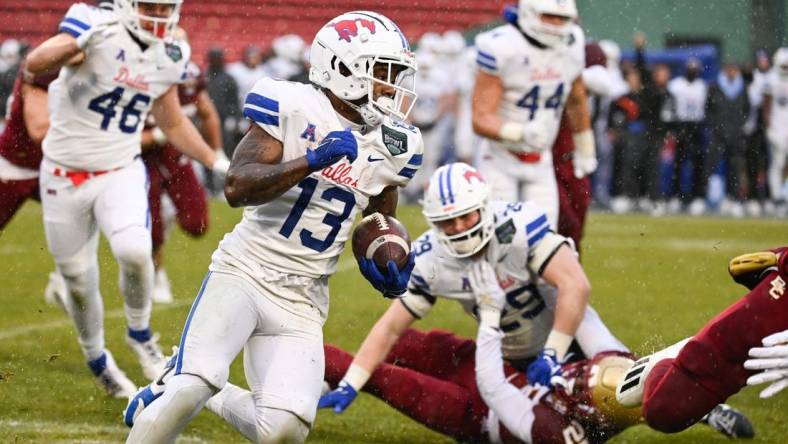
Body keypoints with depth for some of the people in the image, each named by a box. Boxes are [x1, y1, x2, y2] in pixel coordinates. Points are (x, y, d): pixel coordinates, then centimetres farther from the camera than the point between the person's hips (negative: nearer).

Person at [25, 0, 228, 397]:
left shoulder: (168, 58, 0)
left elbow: (174, 124, 17)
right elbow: (35, 63, -34)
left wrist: (217, 163, 13)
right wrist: (81, 41, -50)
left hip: (121, 173, 2)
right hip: (66, 175, -2)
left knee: (134, 252, -26)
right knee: (79, 281, 8)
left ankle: (140, 335, 0)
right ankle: (97, 361, 34)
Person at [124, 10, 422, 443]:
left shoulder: (391, 147, 6)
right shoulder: (294, 107, -9)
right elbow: (237, 188, -18)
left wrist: (389, 272, 2)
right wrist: (311, 161, -27)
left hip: (302, 301, 4)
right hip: (246, 273, -4)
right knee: (192, 387, -25)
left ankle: (218, 399, 19)